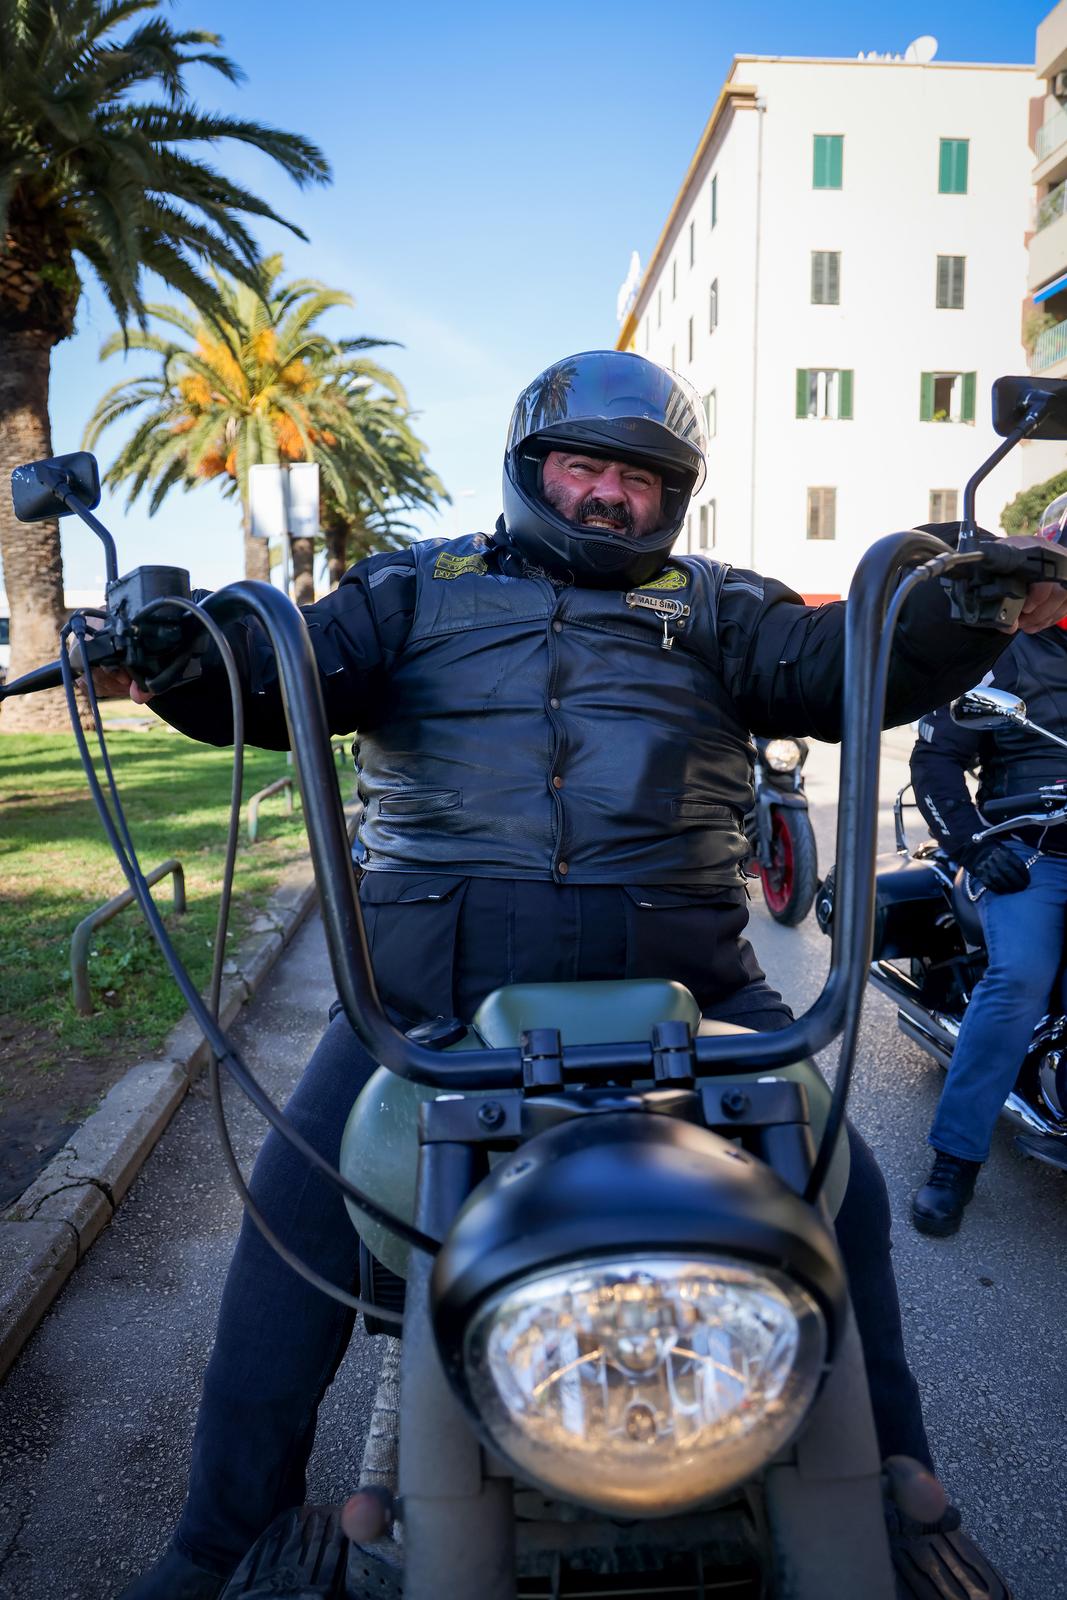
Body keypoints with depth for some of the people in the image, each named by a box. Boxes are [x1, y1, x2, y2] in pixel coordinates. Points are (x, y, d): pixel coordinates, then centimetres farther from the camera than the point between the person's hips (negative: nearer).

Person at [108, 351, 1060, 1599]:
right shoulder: (418, 589, 15)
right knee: (298, 1200, -9)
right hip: (437, 968, 0)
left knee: (841, 1192, -5)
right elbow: (277, 673, 2)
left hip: (675, 967, 1)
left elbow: (844, 664, 3)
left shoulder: (713, 607, 18)